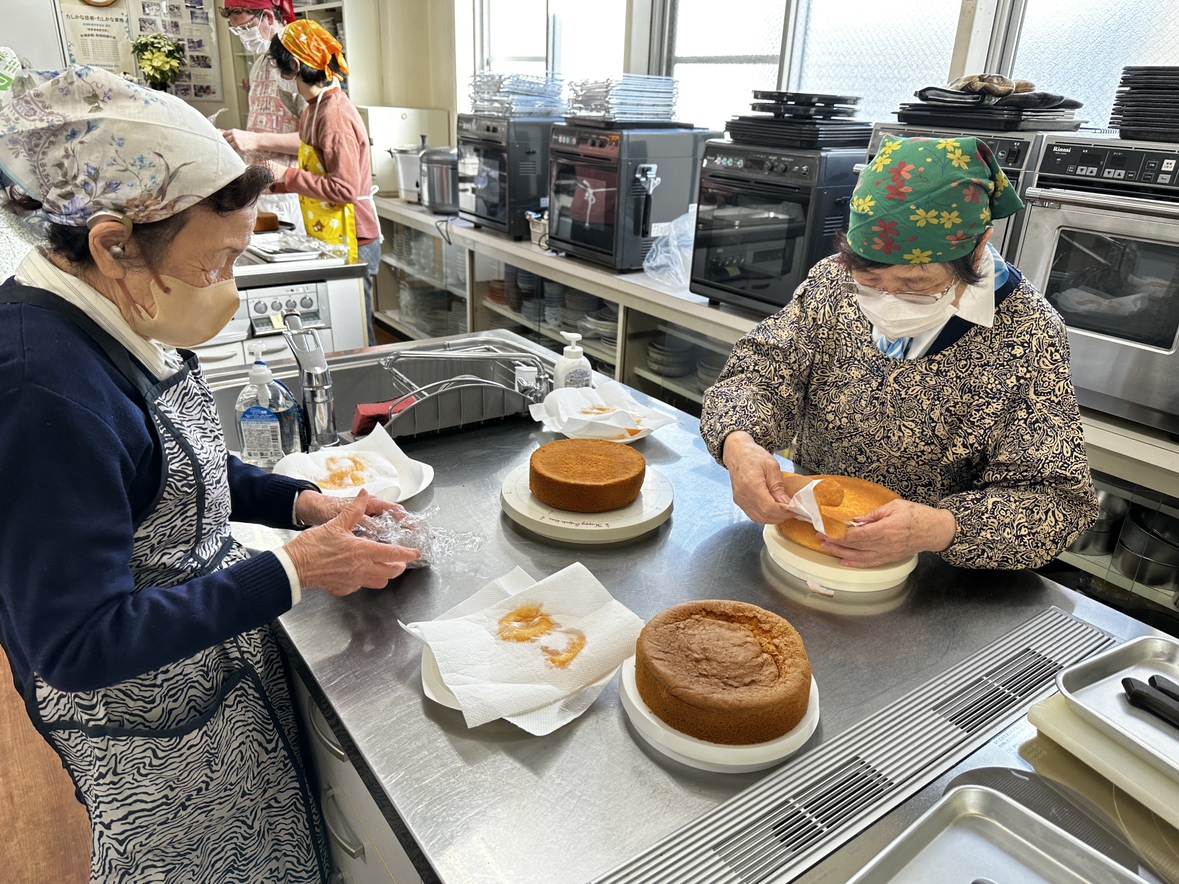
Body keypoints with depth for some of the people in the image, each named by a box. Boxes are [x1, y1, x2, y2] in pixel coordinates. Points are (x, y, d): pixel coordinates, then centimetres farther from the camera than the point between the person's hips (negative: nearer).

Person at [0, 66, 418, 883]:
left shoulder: (125, 323, -5)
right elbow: (80, 645, -29)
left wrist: (303, 502, -3)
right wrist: (291, 573, -27)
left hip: (218, 653, 8)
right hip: (149, 724, -8)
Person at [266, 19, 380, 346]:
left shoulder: (333, 116, -18)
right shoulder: (316, 108, 12)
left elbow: (344, 189, -22)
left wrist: (287, 176, -16)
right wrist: (276, 181, 11)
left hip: (349, 242, -10)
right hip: (330, 238, 10)